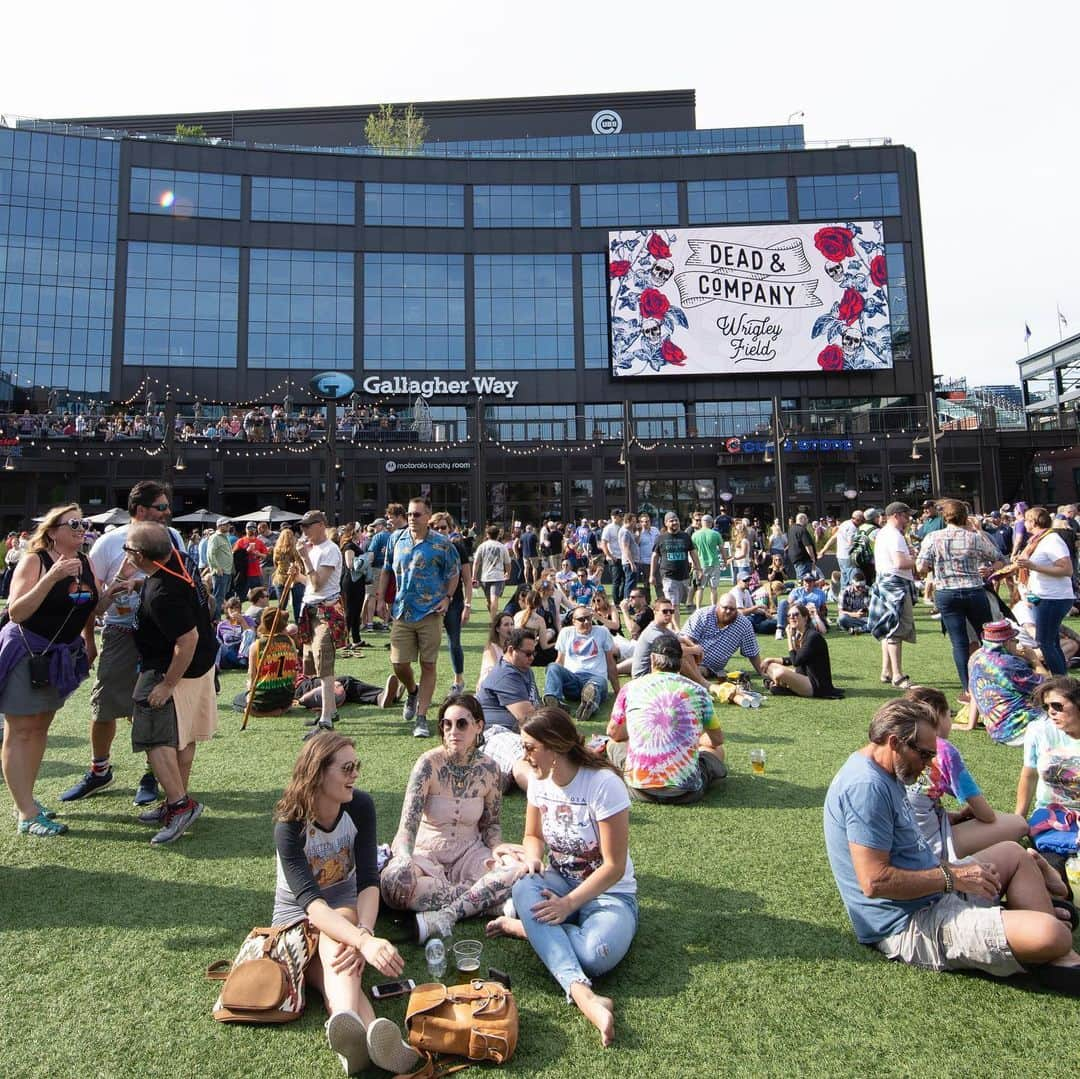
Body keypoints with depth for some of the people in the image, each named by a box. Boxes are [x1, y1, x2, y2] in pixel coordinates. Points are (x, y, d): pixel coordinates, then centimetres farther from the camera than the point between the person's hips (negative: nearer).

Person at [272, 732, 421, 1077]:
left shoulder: (360, 806, -16)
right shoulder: (290, 825, -26)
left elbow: (368, 880, -19)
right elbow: (310, 901, -36)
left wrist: (363, 932, -40)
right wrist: (365, 942, -51)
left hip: (344, 902, 2)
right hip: (296, 913, -2)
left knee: (337, 947, -35)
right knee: (339, 965, -34)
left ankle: (352, 1036, -59)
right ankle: (367, 1033, -61)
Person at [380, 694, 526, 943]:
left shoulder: (488, 769, -6)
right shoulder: (429, 764, -15)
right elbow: (408, 824, -23)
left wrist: (496, 848, -13)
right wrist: (404, 858, -43)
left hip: (470, 853, 2)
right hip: (426, 854, -2)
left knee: (519, 869, -27)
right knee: (393, 878, -35)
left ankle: (442, 918, -26)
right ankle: (487, 899, -24)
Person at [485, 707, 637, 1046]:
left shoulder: (604, 783, -22)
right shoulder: (539, 783, -2)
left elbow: (614, 866, -19)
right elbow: (533, 836, 13)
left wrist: (568, 903, -24)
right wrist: (533, 859, -10)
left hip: (609, 893, -5)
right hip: (559, 882, 5)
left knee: (597, 955, -36)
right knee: (524, 888, -31)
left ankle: (525, 926, -11)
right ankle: (582, 993, -39)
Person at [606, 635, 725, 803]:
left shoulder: (630, 688, 2)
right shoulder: (697, 690, 1)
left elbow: (613, 733, 15)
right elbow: (718, 739, 14)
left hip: (640, 789, 0)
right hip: (685, 792, 0)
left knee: (613, 744, 29)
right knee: (717, 750, 28)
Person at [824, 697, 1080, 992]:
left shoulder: (884, 776, 9)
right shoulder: (866, 786, -26)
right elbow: (875, 882, -29)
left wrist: (950, 868, 3)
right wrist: (951, 877, -18)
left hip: (932, 893, 11)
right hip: (912, 926, -11)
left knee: (1014, 853, 22)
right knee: (1050, 935, -26)